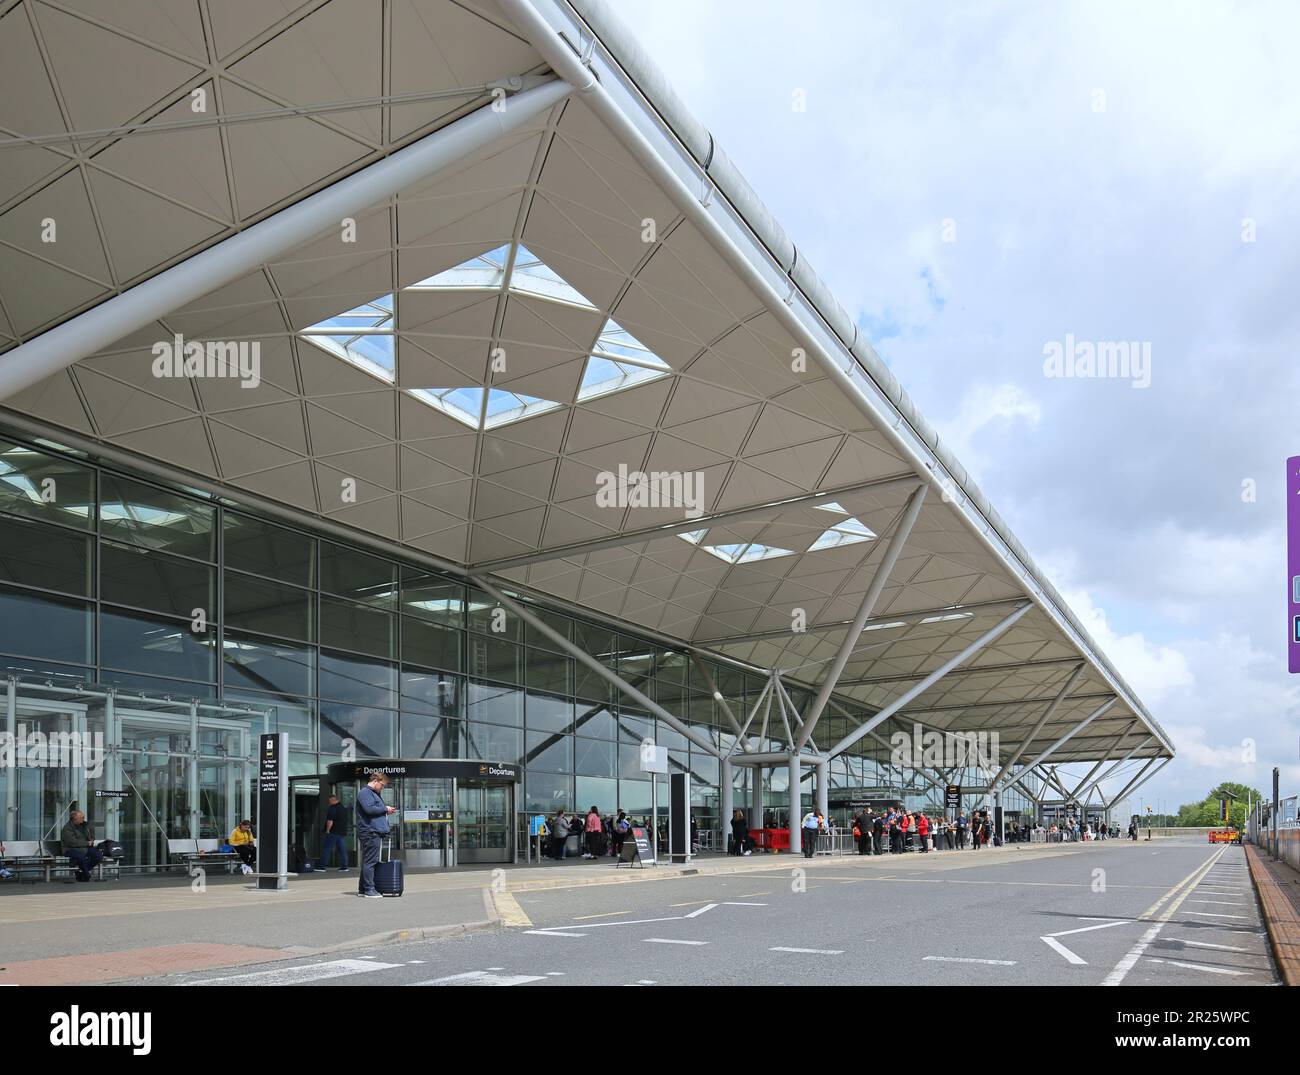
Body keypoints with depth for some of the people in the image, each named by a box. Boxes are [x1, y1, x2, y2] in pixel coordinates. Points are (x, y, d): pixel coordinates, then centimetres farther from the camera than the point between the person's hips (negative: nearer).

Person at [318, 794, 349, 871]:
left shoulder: (332, 808, -12)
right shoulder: (343, 809, 16)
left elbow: (330, 821, -19)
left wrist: (328, 830, -12)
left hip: (333, 832, -8)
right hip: (342, 832, 8)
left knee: (326, 848, -1)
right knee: (342, 850, 6)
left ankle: (323, 866, -1)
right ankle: (344, 866, 4)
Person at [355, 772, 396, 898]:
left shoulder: (375, 793, 23)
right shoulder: (364, 793, -8)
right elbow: (369, 809, -21)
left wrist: (387, 811, 12)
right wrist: (385, 809, -11)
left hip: (376, 832, 10)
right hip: (370, 832, -10)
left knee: (368, 862, 13)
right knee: (370, 862, -9)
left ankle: (362, 889, 18)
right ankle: (369, 890, -8)